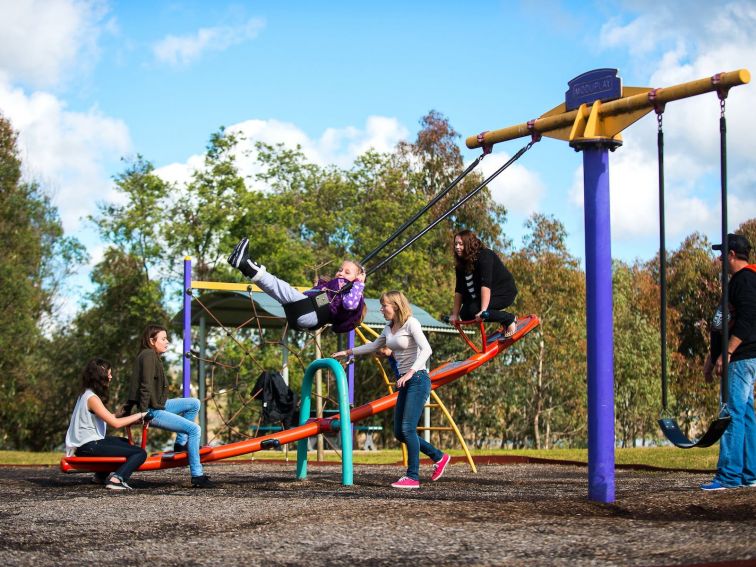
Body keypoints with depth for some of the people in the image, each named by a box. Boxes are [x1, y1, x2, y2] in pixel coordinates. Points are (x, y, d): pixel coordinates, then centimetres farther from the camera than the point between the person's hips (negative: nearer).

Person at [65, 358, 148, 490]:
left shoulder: (86, 394, 14)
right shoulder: (92, 398, -17)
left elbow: (109, 418, 13)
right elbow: (115, 423, -20)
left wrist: (133, 419, 8)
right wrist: (139, 415, -10)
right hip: (88, 447, -10)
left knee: (125, 443, 34)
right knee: (140, 453, -14)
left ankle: (102, 475, 31)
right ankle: (116, 479, -27)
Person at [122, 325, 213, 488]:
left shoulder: (153, 356, 17)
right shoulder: (148, 355, -14)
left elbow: (134, 384, 20)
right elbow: (145, 386, -21)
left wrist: (127, 407, 21)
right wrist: (144, 412, -21)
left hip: (159, 405, 10)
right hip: (153, 412, -10)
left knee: (194, 403, 12)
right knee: (194, 429, -16)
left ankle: (180, 444, 14)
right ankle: (197, 476, -15)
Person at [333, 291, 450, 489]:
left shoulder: (411, 323, -10)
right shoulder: (389, 328, 14)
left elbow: (426, 349, -21)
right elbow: (374, 346, 32)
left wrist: (410, 372, -31)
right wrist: (348, 352, 33)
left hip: (418, 379, -9)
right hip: (405, 382, 9)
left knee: (408, 428, -14)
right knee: (399, 432, 7)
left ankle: (413, 477, -10)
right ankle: (439, 457, 20)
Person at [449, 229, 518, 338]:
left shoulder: (484, 256, -24)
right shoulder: (461, 263, 0)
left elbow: (485, 285, -35)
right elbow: (459, 290, -1)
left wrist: (483, 310, -44)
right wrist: (455, 314, -7)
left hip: (504, 292, -9)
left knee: (474, 310, -27)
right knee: (465, 314, -9)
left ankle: (510, 319, -11)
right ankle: (504, 322, 4)